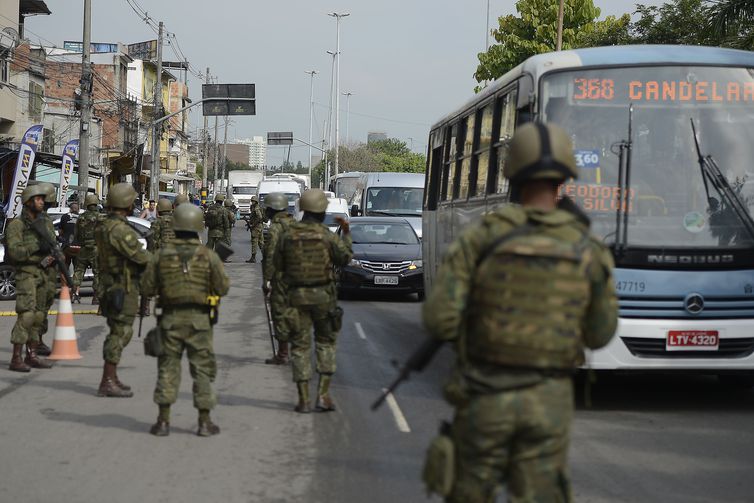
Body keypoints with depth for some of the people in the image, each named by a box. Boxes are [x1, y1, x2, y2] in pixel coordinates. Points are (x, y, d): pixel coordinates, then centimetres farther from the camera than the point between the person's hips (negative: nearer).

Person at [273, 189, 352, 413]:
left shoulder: (287, 235, -3)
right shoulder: (327, 235, -9)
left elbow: (277, 264, 6)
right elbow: (345, 257, 3)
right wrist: (346, 233, 16)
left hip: (297, 295, 1)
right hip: (323, 295, -1)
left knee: (300, 345, 7)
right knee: (326, 342, 13)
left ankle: (303, 399, 3)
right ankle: (323, 394, 3)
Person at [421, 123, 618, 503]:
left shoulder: (479, 239, -9)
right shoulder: (590, 250, -4)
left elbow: (439, 321, -13)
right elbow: (599, 335, 6)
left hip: (485, 396, 0)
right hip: (548, 400, 1)